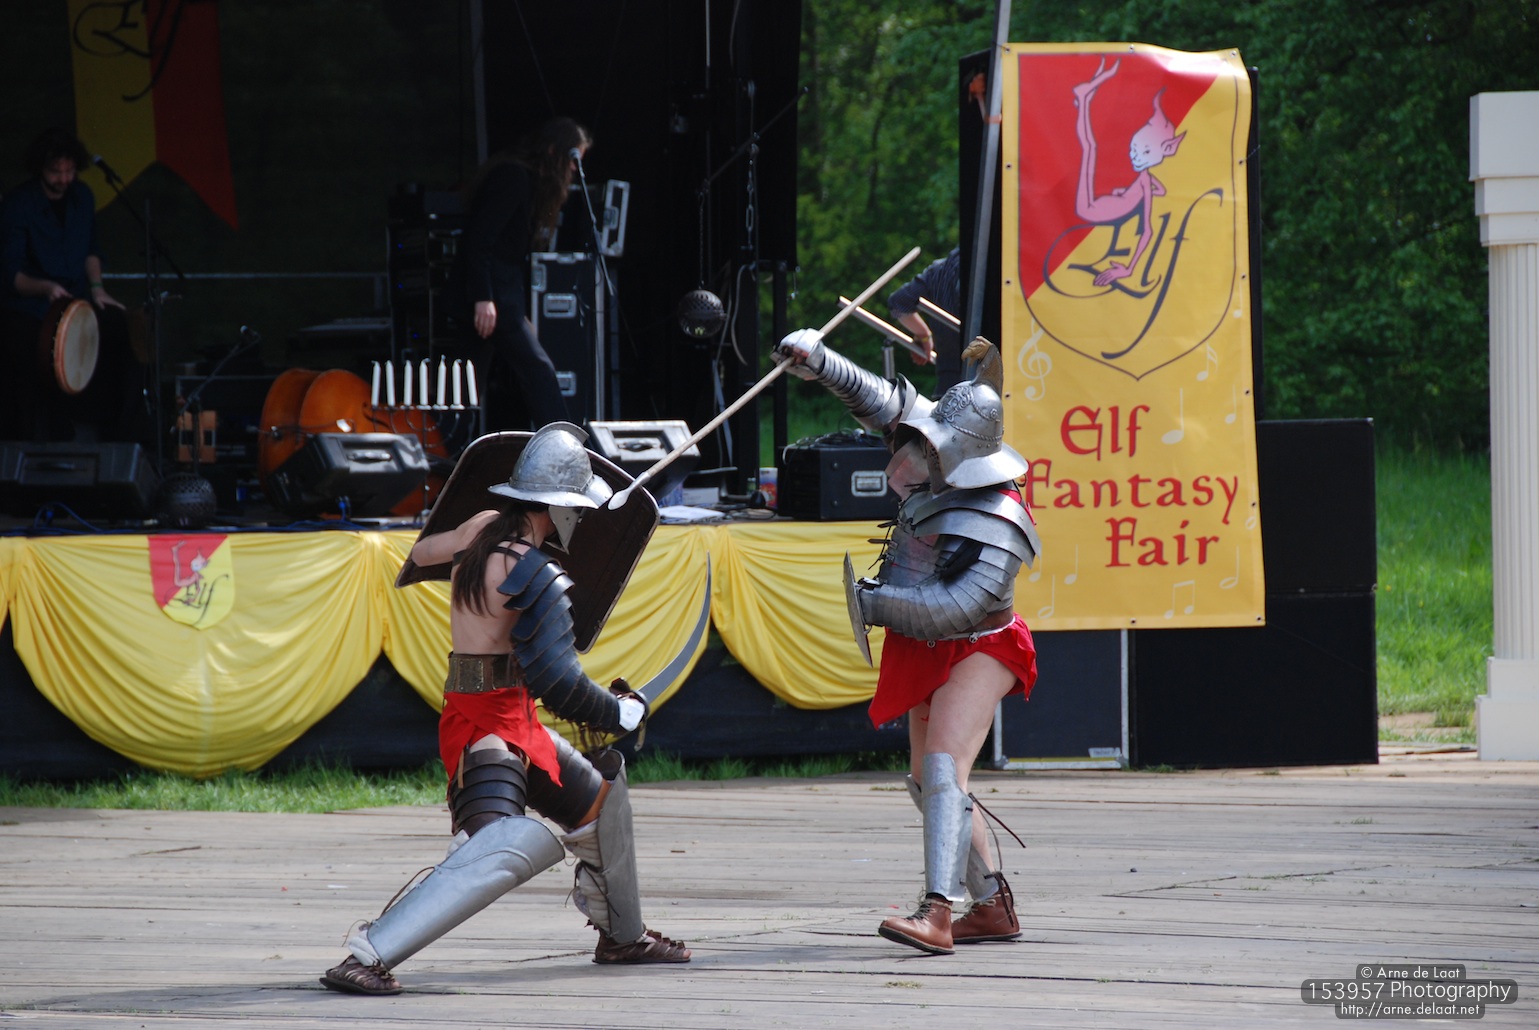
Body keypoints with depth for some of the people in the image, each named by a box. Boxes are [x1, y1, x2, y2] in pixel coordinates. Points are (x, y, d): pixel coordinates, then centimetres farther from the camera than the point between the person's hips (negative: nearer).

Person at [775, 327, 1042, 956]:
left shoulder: (999, 529, -28)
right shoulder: (944, 462, -6)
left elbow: (955, 606, -34)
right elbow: (879, 401, 0)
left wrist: (875, 604, -29)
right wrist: (818, 362, -13)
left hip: (976, 650, -9)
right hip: (924, 653, 9)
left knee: (944, 768, -25)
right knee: (928, 783, 17)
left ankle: (937, 915, -37)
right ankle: (993, 908, 30)